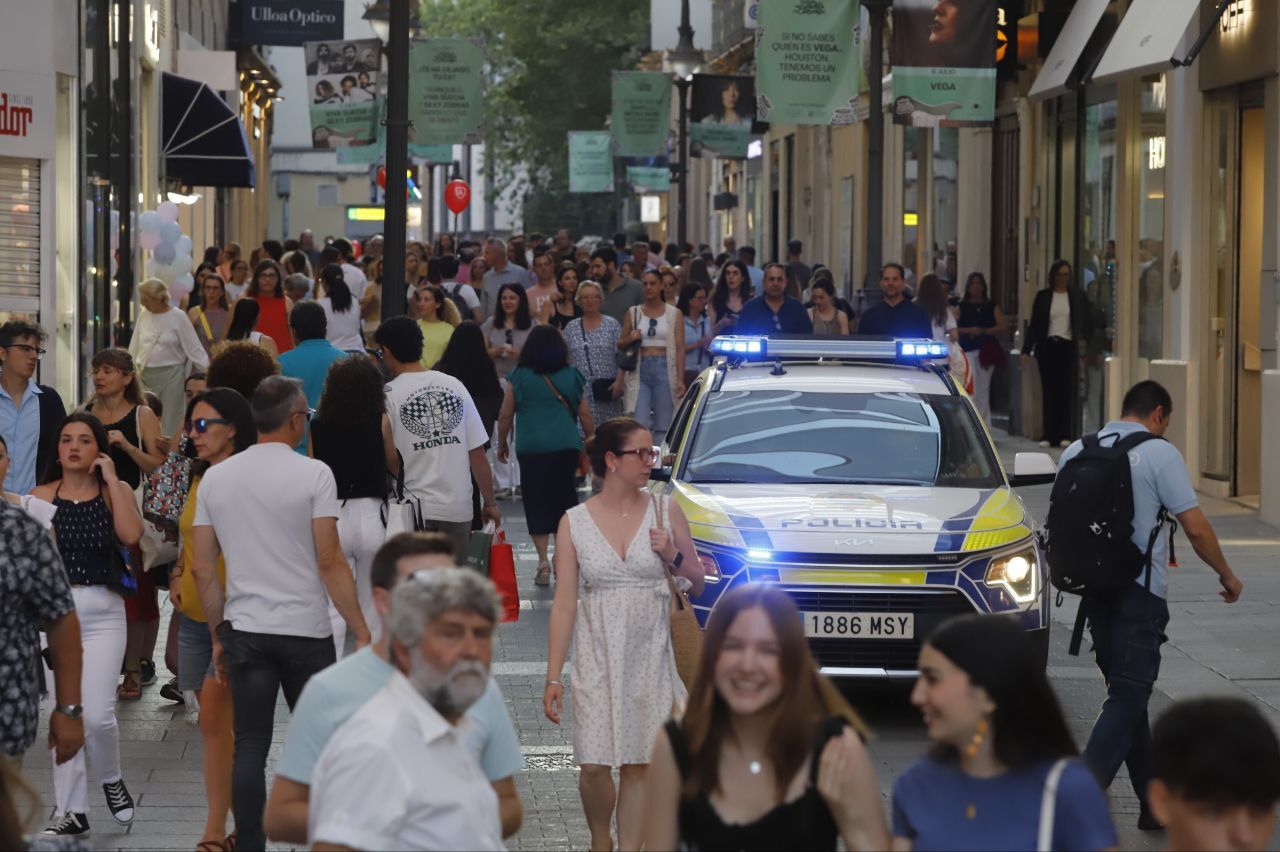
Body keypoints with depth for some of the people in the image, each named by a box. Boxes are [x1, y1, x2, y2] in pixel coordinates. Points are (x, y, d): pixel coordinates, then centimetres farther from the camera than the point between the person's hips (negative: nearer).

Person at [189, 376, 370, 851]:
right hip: (306, 632, -3)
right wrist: (362, 633, -7)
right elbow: (330, 562, -12)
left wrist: (218, 635, 16)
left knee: (250, 746, 6)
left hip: (245, 632, 3)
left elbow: (201, 568, 7)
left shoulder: (215, 478, 5)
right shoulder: (312, 475, -8)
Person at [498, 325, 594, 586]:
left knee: (537, 504, 3)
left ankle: (543, 560, -8)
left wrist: (502, 444, 17)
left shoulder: (519, 377, 0)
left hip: (531, 449, -2)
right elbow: (585, 415, 8)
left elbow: (505, 415, 3)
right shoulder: (572, 376, 5)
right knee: (564, 499, 11)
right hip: (567, 447, 2)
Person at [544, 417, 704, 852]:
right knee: (594, 764, -4)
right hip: (597, 655, -1)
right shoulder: (575, 523, -2)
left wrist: (673, 557, -12)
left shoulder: (666, 511, 2)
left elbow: (697, 585, 9)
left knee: (638, 764, 3)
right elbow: (564, 604, -2)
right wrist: (553, 677, -6)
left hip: (650, 653, 1)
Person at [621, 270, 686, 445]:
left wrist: (680, 380, -8)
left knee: (663, 424, 1)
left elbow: (680, 348, 1)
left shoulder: (674, 314, 6)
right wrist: (630, 339, -7)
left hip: (664, 369, -1)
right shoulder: (633, 313, 11)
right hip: (640, 370, 1)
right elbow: (620, 343, 17)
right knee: (638, 424, -12)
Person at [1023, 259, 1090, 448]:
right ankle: (1049, 435, 5)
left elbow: (1083, 322, 7)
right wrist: (1027, 350, 2)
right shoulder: (1043, 297, 7)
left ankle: (1065, 434, 1)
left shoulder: (1077, 296, 6)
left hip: (1068, 347, -1)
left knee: (1067, 391, -3)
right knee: (1048, 391, 2)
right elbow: (1034, 325, 7)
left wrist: (1083, 344, -5)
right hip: (1047, 346, 1)